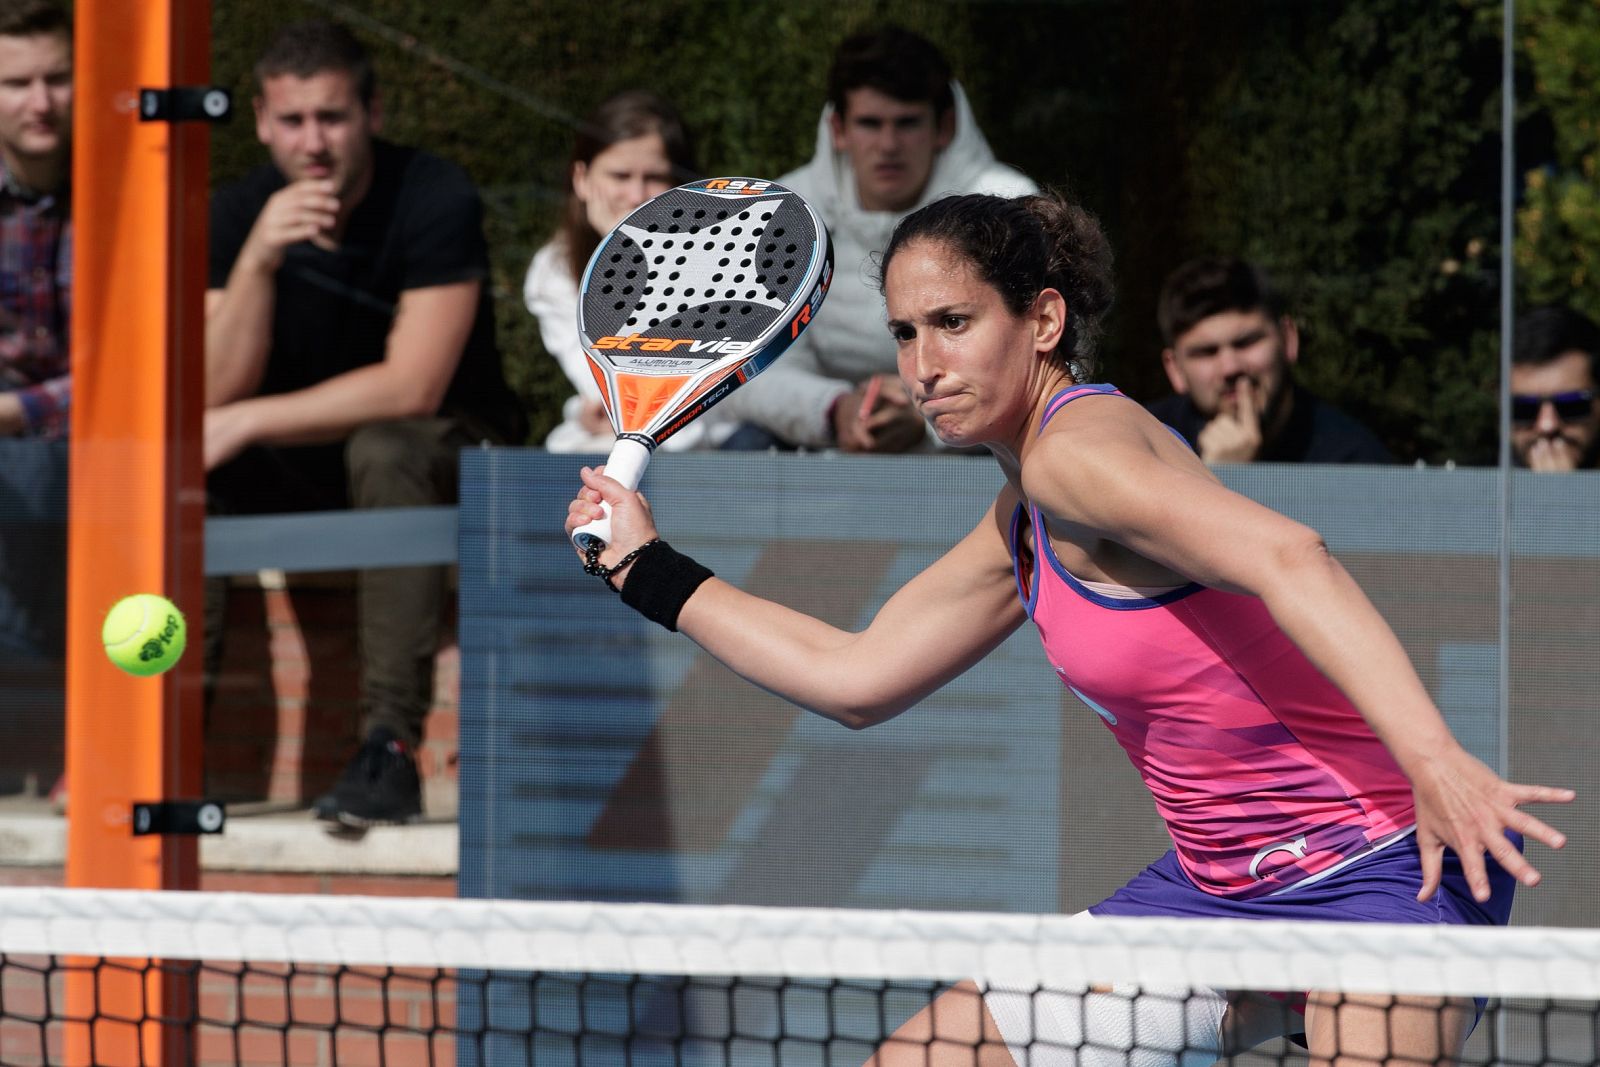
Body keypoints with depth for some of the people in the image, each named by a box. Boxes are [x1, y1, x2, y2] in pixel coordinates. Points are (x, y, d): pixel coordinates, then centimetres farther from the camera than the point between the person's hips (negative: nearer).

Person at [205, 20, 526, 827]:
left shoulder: (436, 200, -19)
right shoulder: (238, 215, -6)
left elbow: (414, 388, -26)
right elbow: (219, 394, -16)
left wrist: (248, 422, -26)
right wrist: (257, 260, -30)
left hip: (452, 455, -5)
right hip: (303, 465, 5)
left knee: (383, 451, -37)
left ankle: (391, 746, -39)